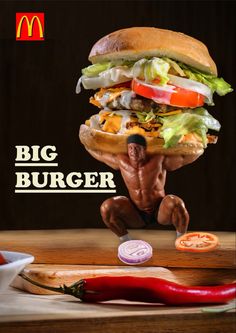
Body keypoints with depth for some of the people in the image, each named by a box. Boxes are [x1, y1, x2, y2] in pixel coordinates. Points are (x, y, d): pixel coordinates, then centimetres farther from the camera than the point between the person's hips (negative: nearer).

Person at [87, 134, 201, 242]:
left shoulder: (160, 161, -21)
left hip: (161, 213, -2)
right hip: (137, 216, 2)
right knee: (106, 207, -22)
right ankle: (125, 240, 2)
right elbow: (97, 152, 1)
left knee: (175, 202, -35)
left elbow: (191, 155, -17)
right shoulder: (121, 161, -13)